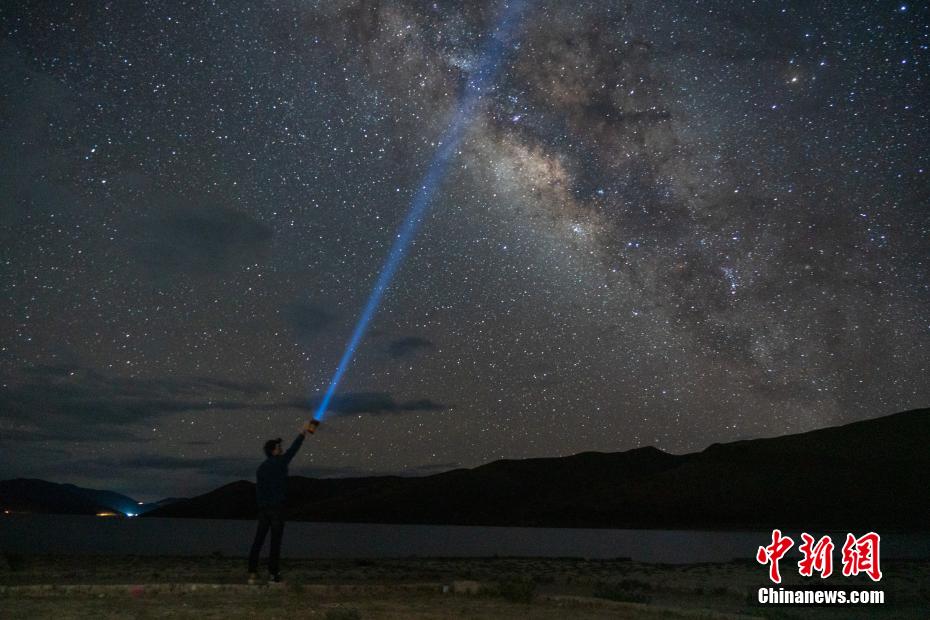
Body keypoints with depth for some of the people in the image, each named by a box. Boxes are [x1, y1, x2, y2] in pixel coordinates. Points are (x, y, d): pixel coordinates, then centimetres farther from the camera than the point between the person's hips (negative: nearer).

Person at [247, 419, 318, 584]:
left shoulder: (261, 467, 12)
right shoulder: (280, 462, -6)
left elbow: (258, 489, 13)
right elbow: (293, 450, 5)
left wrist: (261, 504, 17)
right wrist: (302, 433, 16)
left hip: (263, 508, 6)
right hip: (277, 507, -6)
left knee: (258, 539, 5)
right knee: (275, 541, -2)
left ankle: (252, 572, 2)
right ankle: (274, 573, 0)